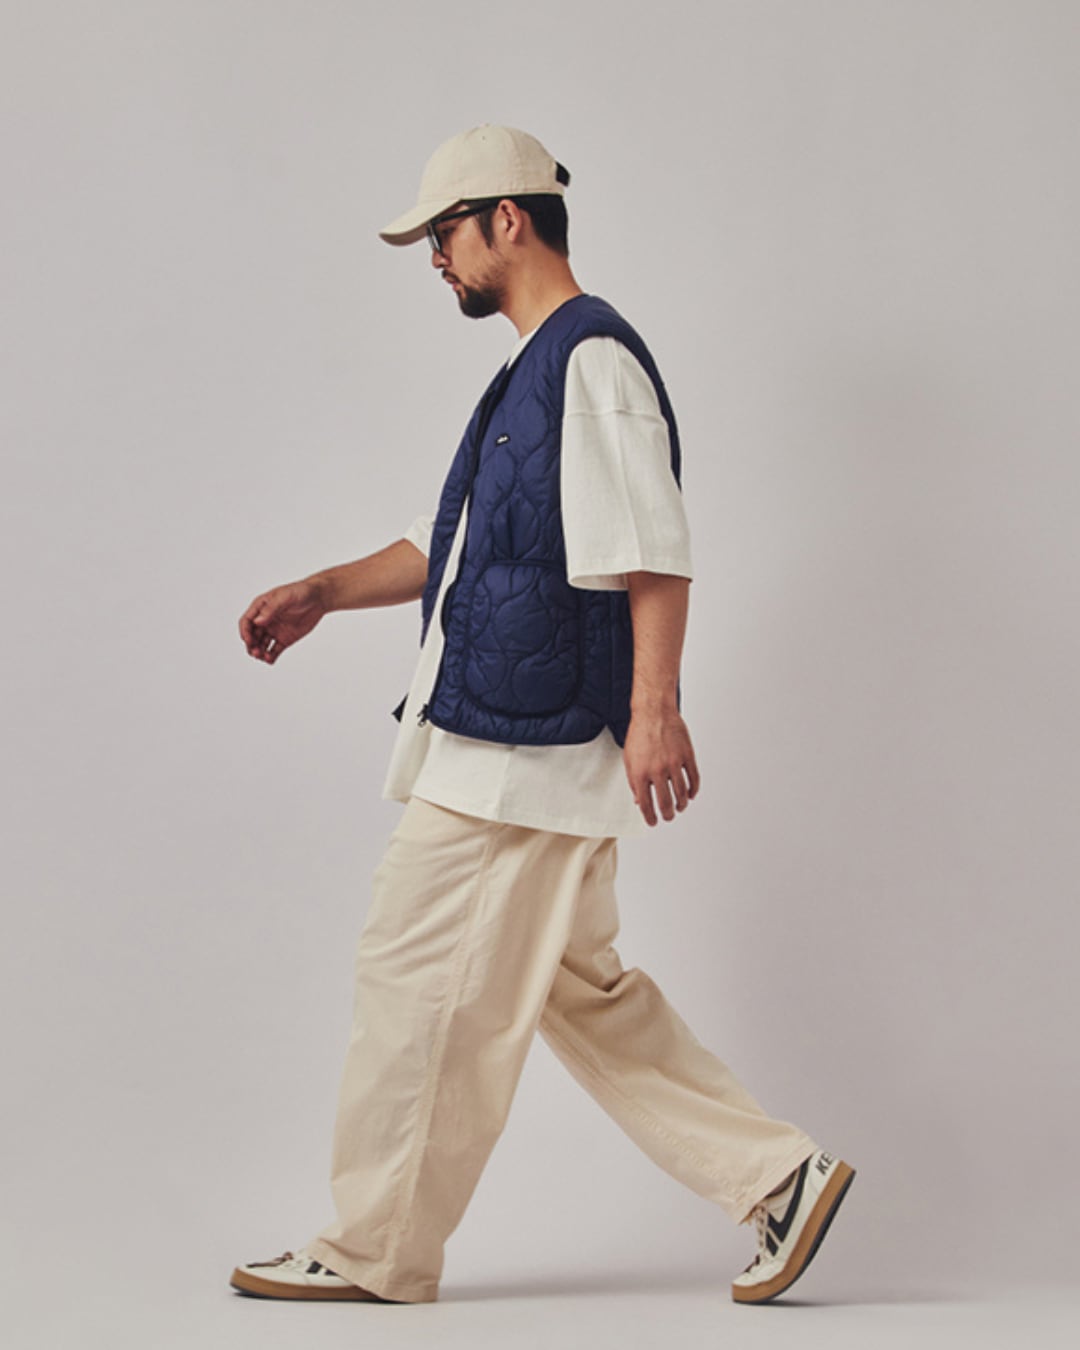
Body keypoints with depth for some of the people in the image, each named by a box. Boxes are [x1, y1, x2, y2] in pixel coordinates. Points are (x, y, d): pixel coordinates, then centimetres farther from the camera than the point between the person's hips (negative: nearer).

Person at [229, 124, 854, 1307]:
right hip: (514, 741, 10)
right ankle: (776, 1174, 17)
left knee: (420, 978, -1)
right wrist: (325, 592, 18)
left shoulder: (592, 359, -12)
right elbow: (458, 541, 26)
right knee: (574, 984, 14)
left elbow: (653, 552, -20)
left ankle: (375, 1252, 12)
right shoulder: (535, 367, 19)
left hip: (524, 748, -10)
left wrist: (654, 708, -26)